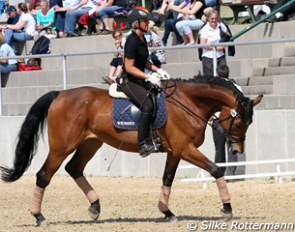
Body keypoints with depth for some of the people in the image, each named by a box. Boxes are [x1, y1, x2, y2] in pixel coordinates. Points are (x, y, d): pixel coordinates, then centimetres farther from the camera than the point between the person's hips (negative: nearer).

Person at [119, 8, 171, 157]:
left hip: (141, 80, 10)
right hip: (129, 82, -10)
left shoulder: (142, 39, 10)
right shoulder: (132, 41, -19)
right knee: (147, 106, -26)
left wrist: (157, 70, 9)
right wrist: (148, 77, -25)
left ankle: (157, 136, 5)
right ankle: (143, 146, -26)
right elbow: (129, 67, -22)